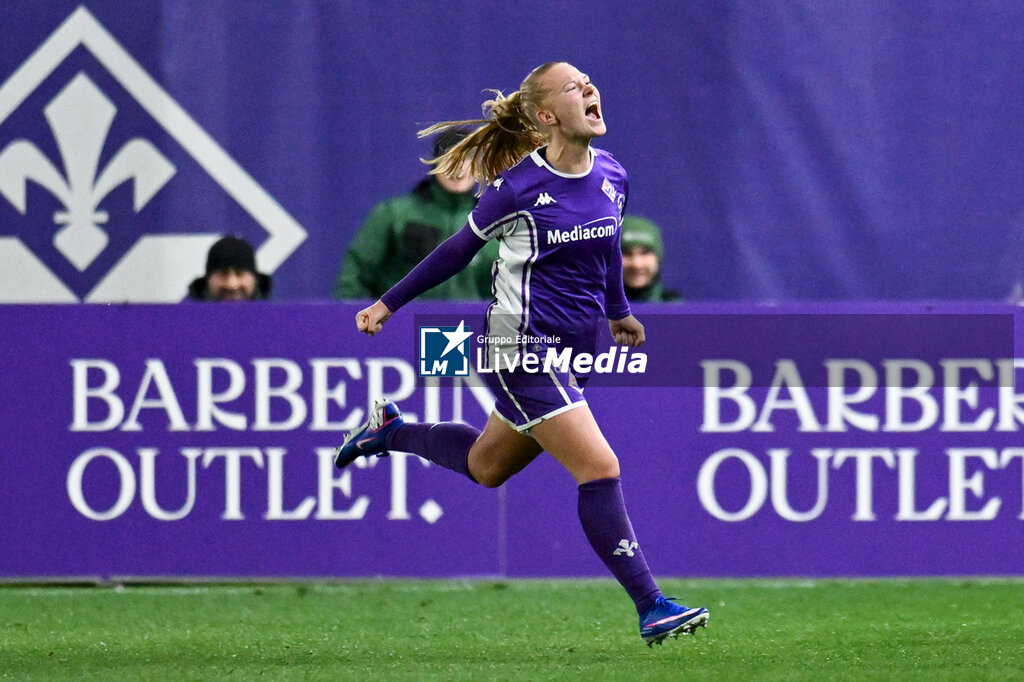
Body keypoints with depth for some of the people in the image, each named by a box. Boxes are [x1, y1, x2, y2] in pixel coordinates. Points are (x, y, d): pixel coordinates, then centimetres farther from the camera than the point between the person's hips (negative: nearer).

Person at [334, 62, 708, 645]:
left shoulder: (611, 176, 1)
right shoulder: (519, 187, -17)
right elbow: (462, 248, -2)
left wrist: (618, 310, 34)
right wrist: (389, 303, 6)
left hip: (575, 350, 8)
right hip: (521, 348, -8)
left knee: (486, 467, 23)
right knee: (601, 469, -16)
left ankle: (391, 429, 46)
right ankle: (651, 608, -13)